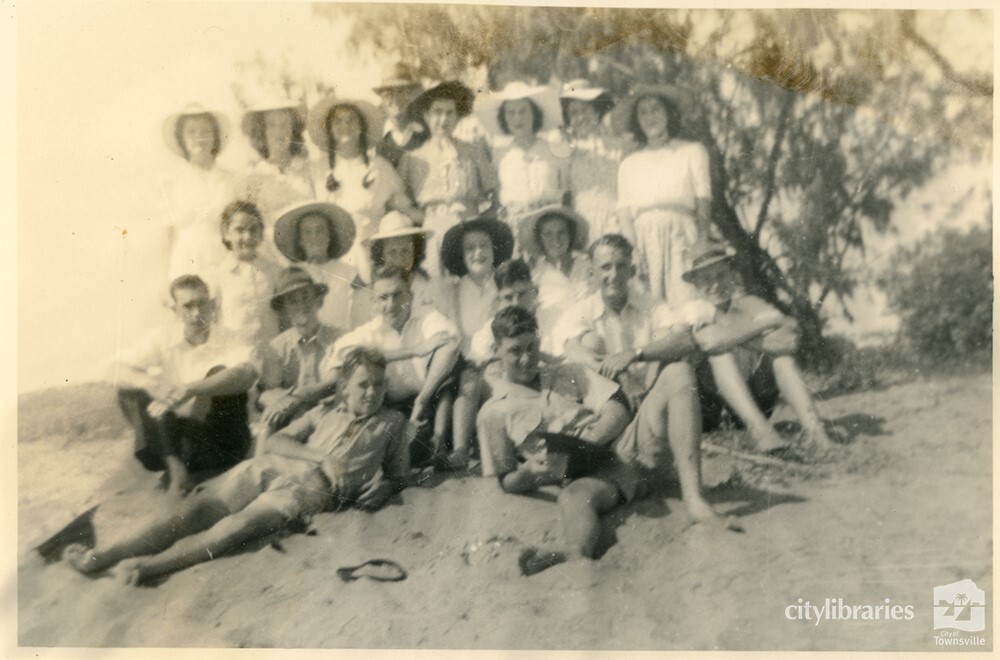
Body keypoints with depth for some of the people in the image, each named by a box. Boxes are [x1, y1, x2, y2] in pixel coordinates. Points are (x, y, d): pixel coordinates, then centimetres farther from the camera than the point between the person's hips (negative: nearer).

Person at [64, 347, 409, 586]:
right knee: (196, 508, -21)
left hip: (315, 483, -3)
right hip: (271, 466, 3)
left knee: (242, 523, -31)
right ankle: (102, 556, -32)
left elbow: (399, 474, 23)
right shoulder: (325, 412, 24)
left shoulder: (391, 423, 22)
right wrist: (321, 456, -4)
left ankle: (150, 566, -44)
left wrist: (384, 487, -1)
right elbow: (279, 441, 12)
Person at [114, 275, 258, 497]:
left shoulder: (227, 342, -10)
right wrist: (148, 382, -31)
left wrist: (189, 390, -43)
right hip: (177, 437, 4)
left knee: (221, 373, -26)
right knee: (130, 391, -13)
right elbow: (119, 369, -7)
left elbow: (248, 372, -33)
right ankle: (175, 466, -23)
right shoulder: (164, 342, 1)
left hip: (219, 443, -4)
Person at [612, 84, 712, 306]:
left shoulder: (692, 151, 17)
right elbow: (624, 211, 10)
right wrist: (634, 250, -10)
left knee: (683, 301, -16)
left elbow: (704, 200, 7)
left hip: (680, 233, -1)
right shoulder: (629, 164, 21)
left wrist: (703, 243, -10)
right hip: (643, 238, 2)